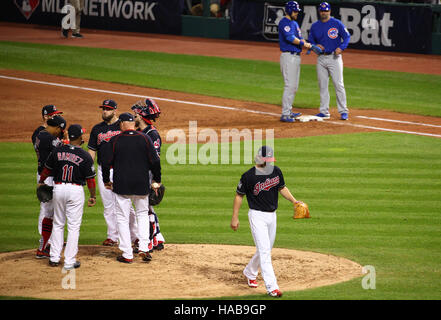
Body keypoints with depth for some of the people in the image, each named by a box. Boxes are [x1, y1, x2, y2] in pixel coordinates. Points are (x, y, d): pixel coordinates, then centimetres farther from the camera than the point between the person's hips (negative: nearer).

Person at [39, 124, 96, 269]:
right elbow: (90, 178, -5)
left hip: (58, 188, 3)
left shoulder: (57, 151, -1)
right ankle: (70, 261, 2)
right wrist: (93, 196, 7)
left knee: (58, 224, 17)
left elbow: (47, 169, 9)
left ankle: (54, 258, 18)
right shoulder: (85, 156, -9)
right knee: (74, 226, 3)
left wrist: (41, 182, 27)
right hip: (76, 190, -3)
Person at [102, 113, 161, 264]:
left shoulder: (114, 141, -5)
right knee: (142, 214, 19)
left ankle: (127, 254, 3)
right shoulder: (145, 138, -2)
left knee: (122, 218, 6)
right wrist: (156, 180, 9)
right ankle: (144, 248, 5)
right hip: (142, 185, 2)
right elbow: (155, 161, -3)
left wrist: (106, 181, 13)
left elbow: (106, 163, -3)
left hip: (122, 186, -2)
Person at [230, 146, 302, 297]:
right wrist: (235, 218, -5)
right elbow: (239, 195, -5)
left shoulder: (276, 171, 1)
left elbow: (282, 188, 17)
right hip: (257, 216, -6)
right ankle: (271, 286, -19)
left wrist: (294, 201, 3)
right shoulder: (248, 176, -14)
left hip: (272, 216, 6)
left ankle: (250, 273, 41)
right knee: (264, 250, -14)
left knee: (266, 249, 16)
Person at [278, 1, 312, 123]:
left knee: (294, 86, 14)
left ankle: (289, 111, 21)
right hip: (289, 57, -10)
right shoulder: (285, 22, -10)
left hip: (296, 56, 10)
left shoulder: (294, 23, 20)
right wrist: (303, 43, -20)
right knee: (290, 86, -13)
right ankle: (285, 114, -13)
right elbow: (290, 37, -23)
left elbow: (299, 38, 17)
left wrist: (306, 44, -1)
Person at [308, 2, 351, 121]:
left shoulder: (337, 23, -2)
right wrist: (315, 46, -4)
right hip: (321, 58, 5)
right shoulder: (315, 26, 10)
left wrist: (341, 48, -19)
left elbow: (347, 36, -3)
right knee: (322, 86, 6)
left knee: (338, 84, -9)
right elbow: (310, 41, 18)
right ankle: (324, 111, 12)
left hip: (334, 57, -5)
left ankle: (343, 111, -5)